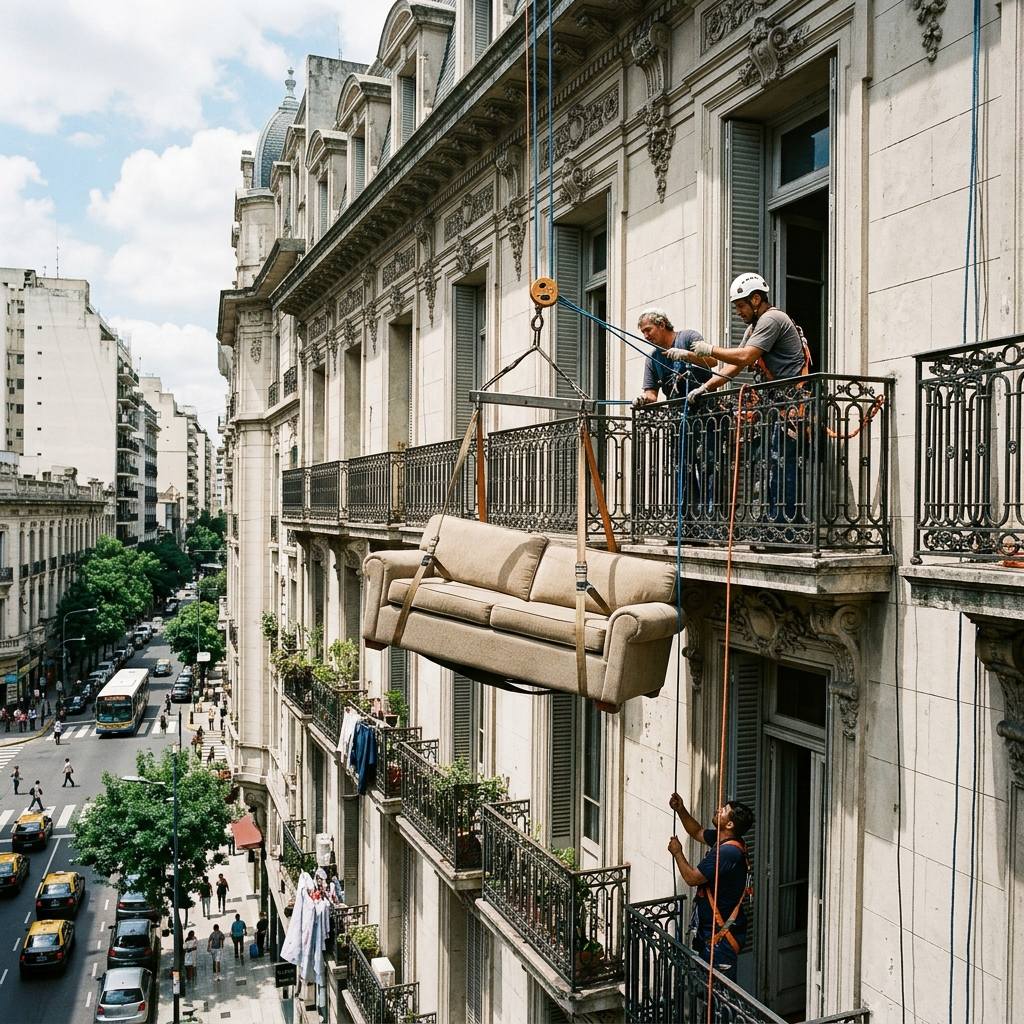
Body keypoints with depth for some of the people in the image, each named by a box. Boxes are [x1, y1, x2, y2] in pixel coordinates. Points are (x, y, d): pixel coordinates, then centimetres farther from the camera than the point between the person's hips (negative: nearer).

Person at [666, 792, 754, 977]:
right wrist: (680, 810, 7)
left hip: (722, 935, -10)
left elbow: (692, 878, -23)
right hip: (711, 928, 10)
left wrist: (677, 853, -8)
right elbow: (697, 832, 21)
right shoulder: (721, 839, 2)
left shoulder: (727, 852, -27)